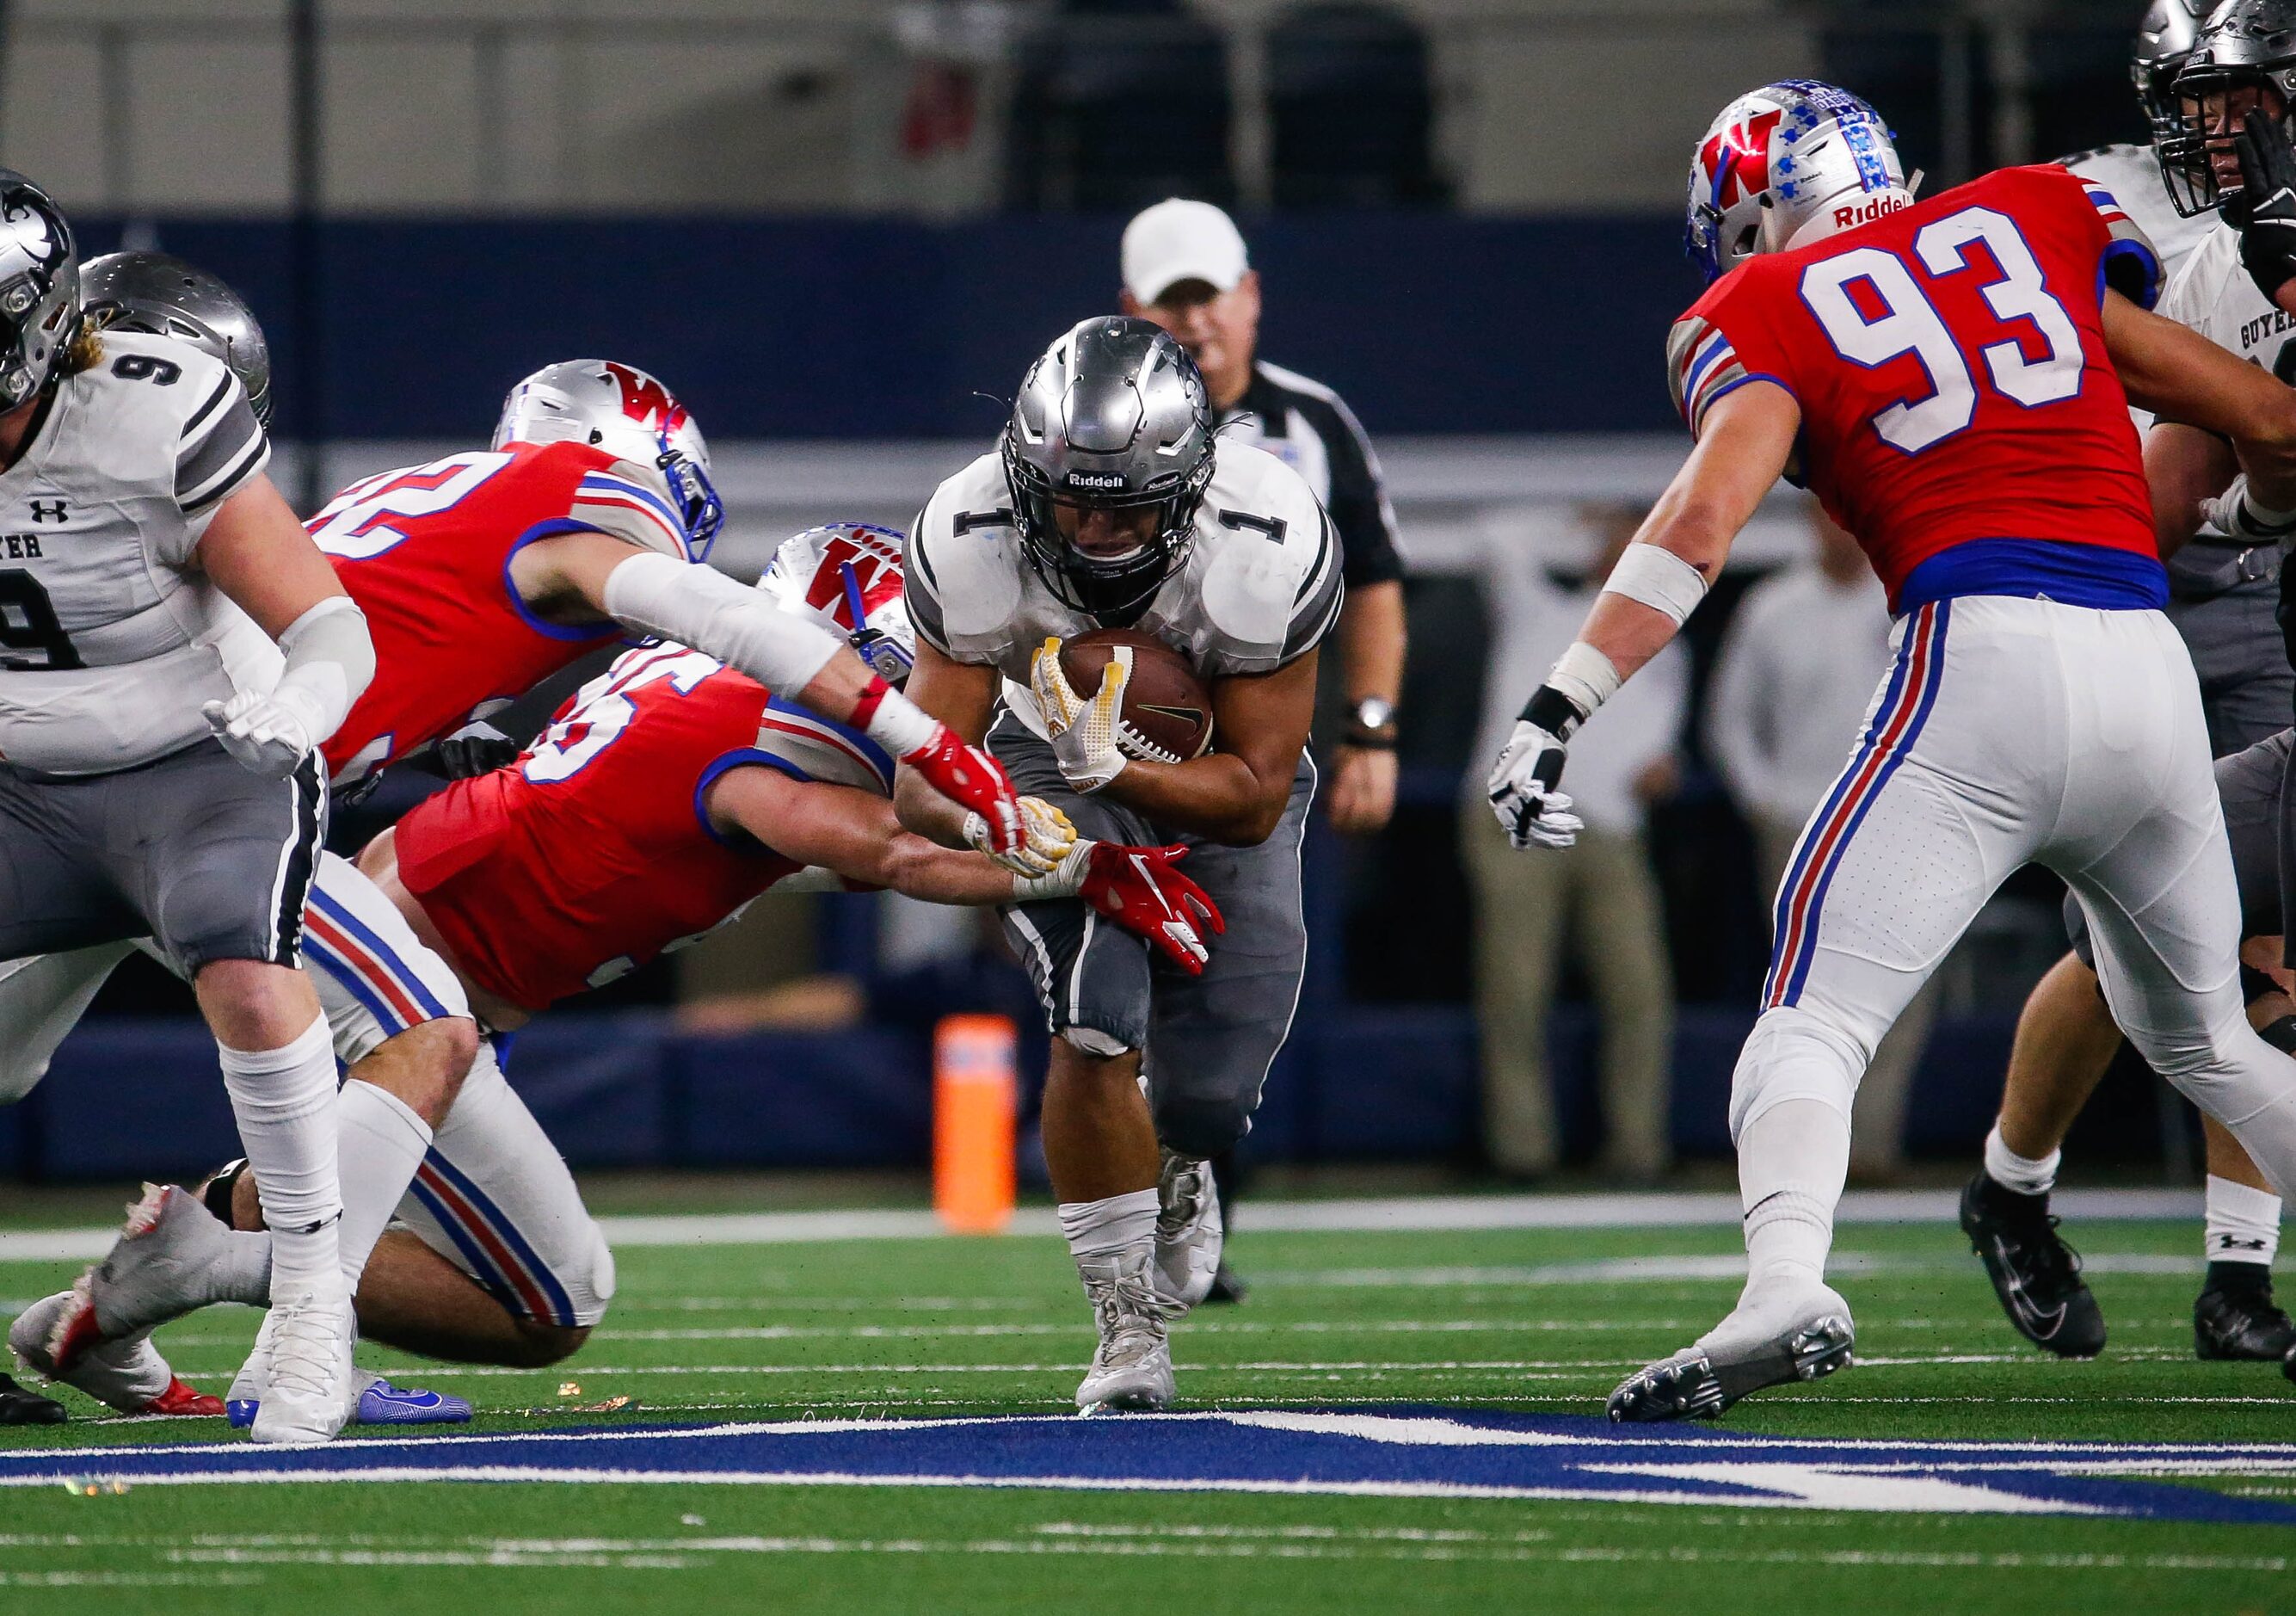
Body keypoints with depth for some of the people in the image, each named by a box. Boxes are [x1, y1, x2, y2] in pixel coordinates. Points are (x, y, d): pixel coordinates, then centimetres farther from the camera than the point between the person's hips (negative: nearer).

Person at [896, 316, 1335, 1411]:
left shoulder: (1265, 548, -35)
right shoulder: (972, 546, -33)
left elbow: (1254, 796, -27)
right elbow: (924, 780, -28)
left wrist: (1112, 771, -45)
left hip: (1218, 773, 1)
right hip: (1051, 757, -1)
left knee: (1212, 1092, -4)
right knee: (1097, 1026, -24)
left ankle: (1174, 1167, 37)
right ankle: (1129, 1331, -7)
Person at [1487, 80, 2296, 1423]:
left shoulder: (1767, 315, 9)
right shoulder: (2038, 220, 20)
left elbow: (1703, 523, -8)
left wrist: (1559, 709, -13)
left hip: (1986, 656, -4)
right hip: (2152, 667, 4)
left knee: (1817, 1018, -4)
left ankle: (1787, 1287, -30)